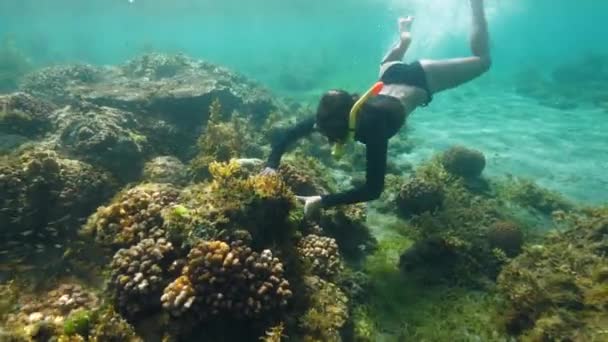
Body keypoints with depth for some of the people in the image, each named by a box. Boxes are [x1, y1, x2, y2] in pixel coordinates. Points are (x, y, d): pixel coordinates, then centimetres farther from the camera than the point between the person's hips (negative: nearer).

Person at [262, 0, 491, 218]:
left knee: (482, 60, 21)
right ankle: (405, 35, 63)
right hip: (393, 74, 4)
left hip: (422, 78, -4)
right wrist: (272, 164, -37)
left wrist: (322, 201, -51)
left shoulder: (371, 126, -45)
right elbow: (290, 133, -20)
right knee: (388, 61, 44)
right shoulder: (334, 116, -30)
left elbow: (373, 189, -47)